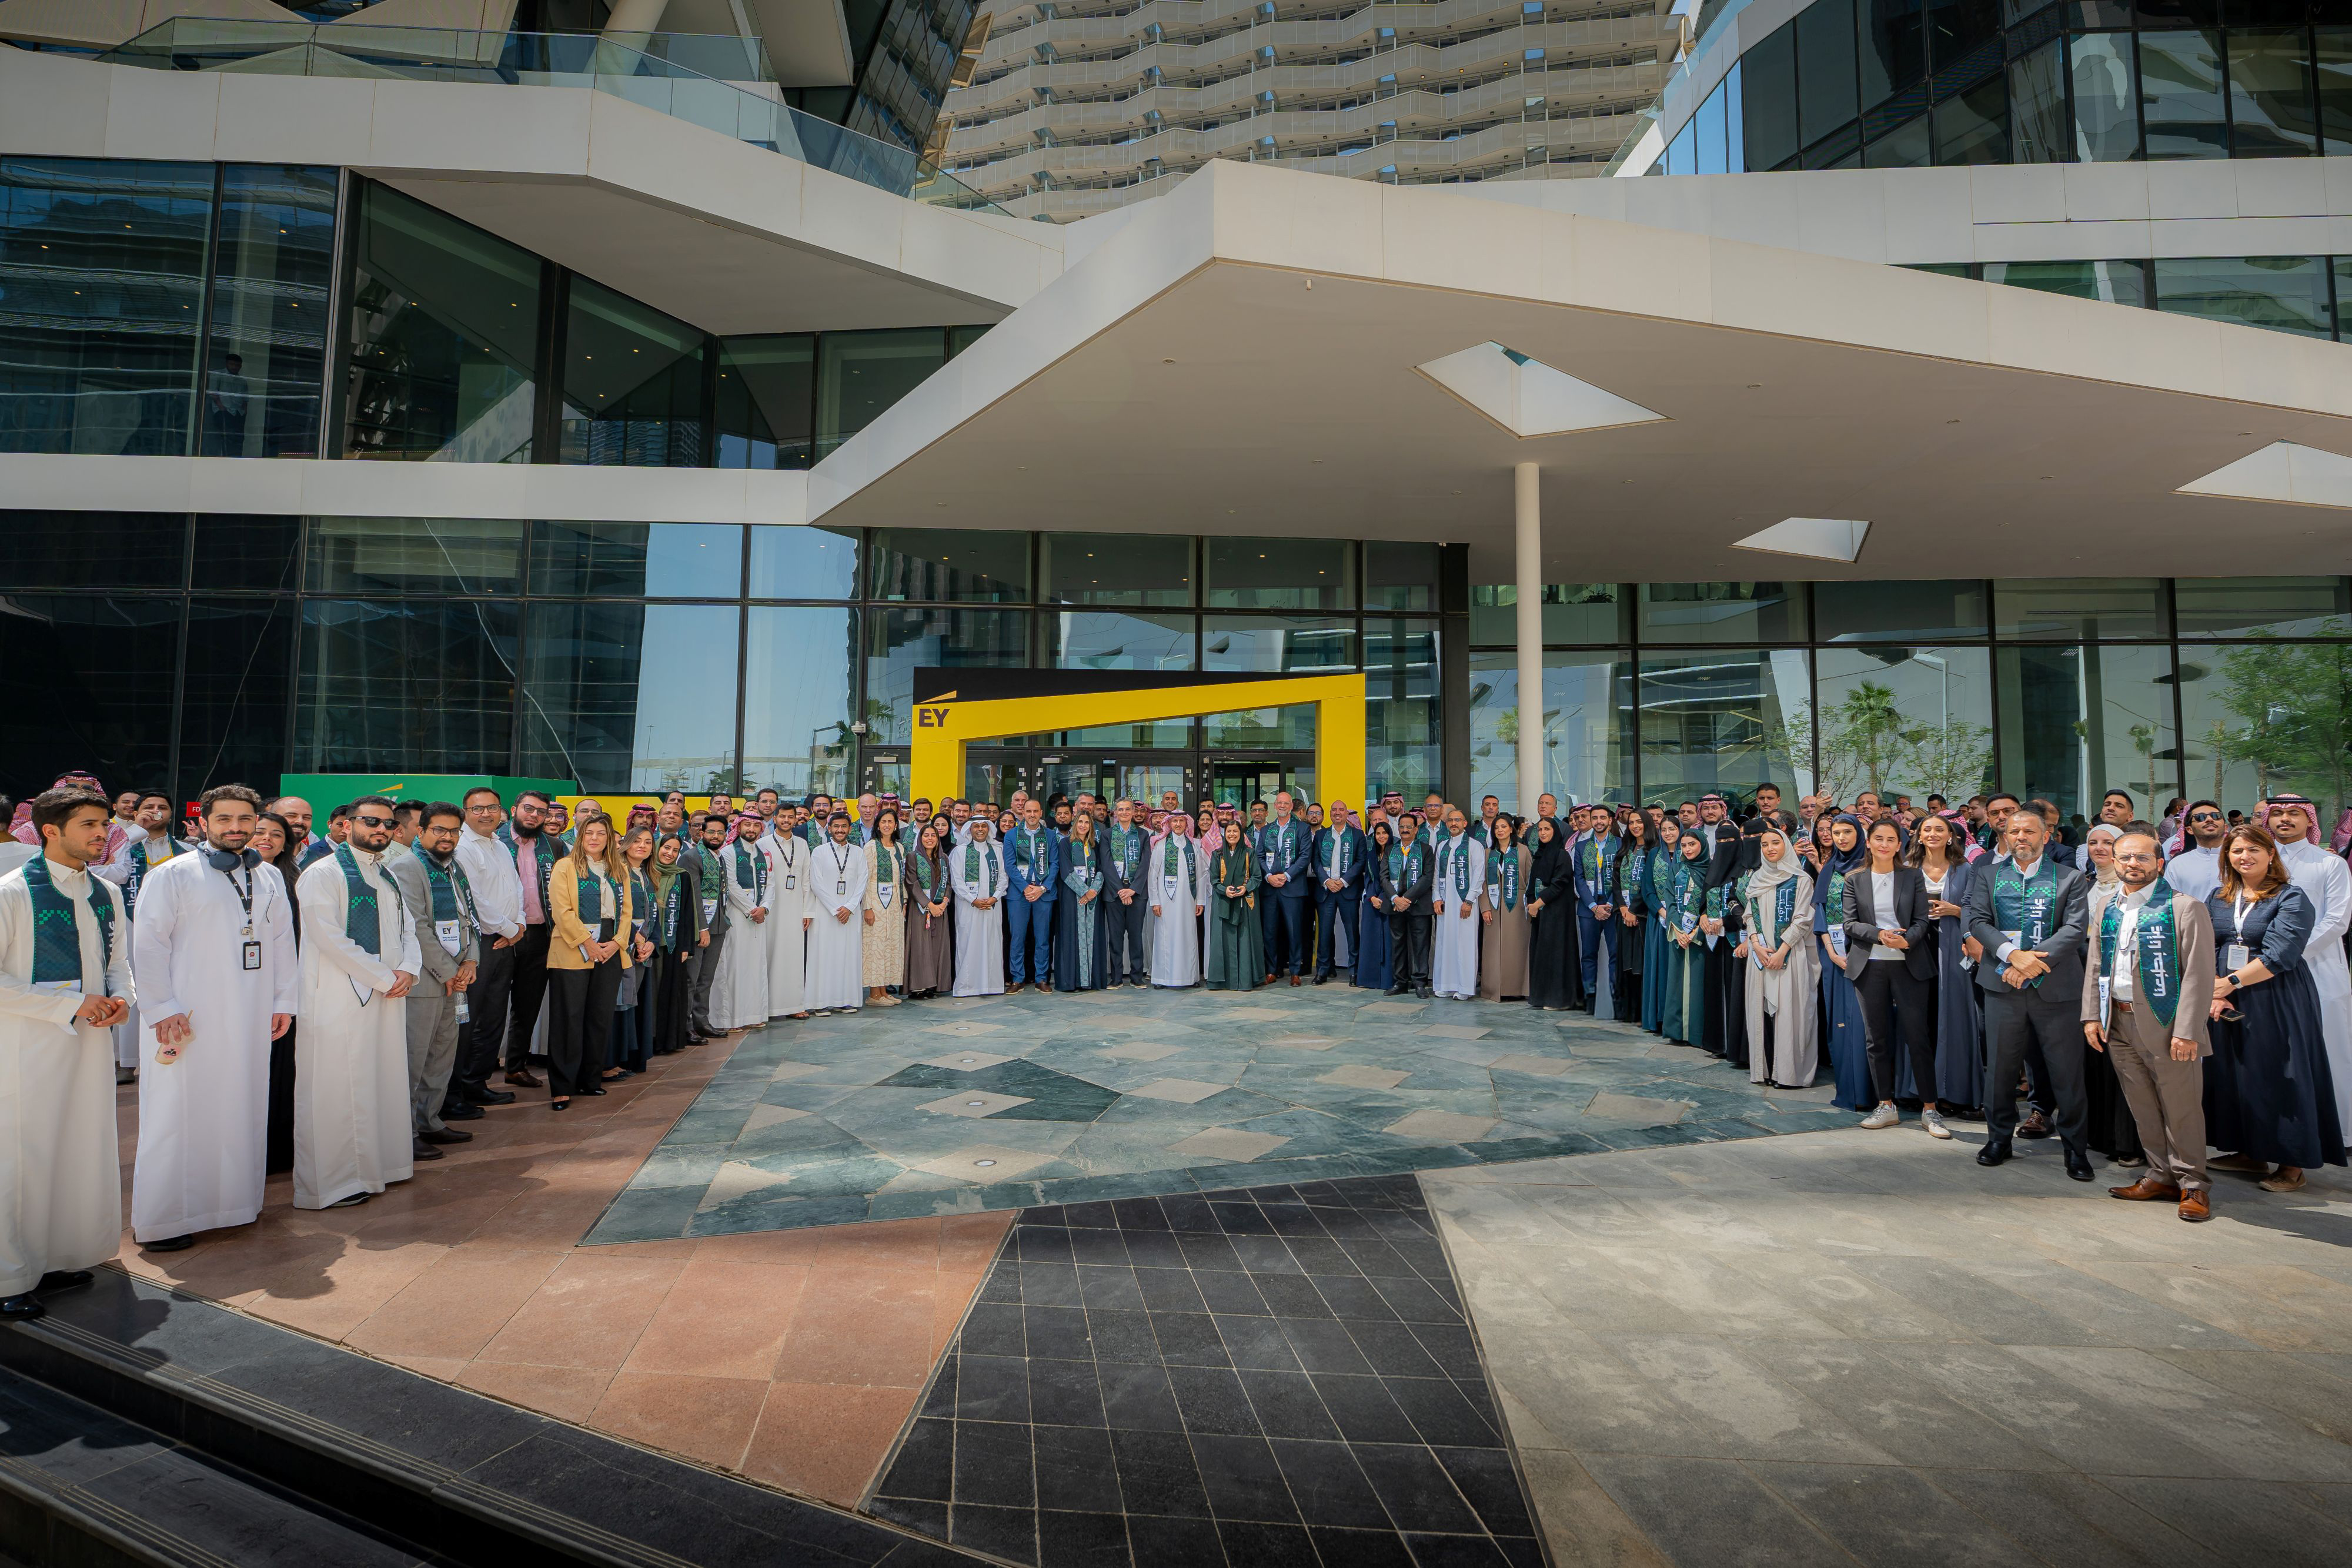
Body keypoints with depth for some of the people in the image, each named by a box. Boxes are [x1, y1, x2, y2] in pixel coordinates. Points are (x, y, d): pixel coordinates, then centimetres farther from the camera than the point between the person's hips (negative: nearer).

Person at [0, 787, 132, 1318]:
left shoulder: (107, 894, 7)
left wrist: (121, 997, -3)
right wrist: (71, 1005, -16)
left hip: (91, 1041, 6)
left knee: (87, 1151, 11)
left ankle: (63, 1257, 28)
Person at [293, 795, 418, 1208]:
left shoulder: (387, 877, 16)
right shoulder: (323, 874, -7)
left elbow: (408, 929, 17)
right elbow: (330, 938, -15)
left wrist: (408, 969, -3)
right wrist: (384, 978, -13)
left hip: (390, 994, 7)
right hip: (340, 999, -7)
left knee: (386, 1078, 11)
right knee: (339, 1087, -4)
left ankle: (379, 1163, 22)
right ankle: (331, 1183, 5)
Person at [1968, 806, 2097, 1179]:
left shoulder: (2071, 879, 6)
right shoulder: (1988, 878, 10)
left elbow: (2076, 928, -6)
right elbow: (1978, 922, -1)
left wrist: (2033, 961, -16)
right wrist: (2014, 955, -17)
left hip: (2054, 986, -1)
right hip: (2002, 985, 1)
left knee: (2067, 1070, 1)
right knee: (2002, 1065, 8)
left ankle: (2075, 1148, 15)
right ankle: (1999, 1138, 21)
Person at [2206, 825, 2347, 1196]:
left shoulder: (2292, 898, -7)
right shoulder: (2217, 898, 8)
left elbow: (2280, 955, -16)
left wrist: (2232, 982, -17)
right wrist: (2213, 994, -10)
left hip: (2276, 1002, -5)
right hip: (2226, 1003, 5)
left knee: (2280, 1075, 0)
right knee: (2234, 1074, 9)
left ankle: (2292, 1163, 11)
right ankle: (2250, 1152, 21)